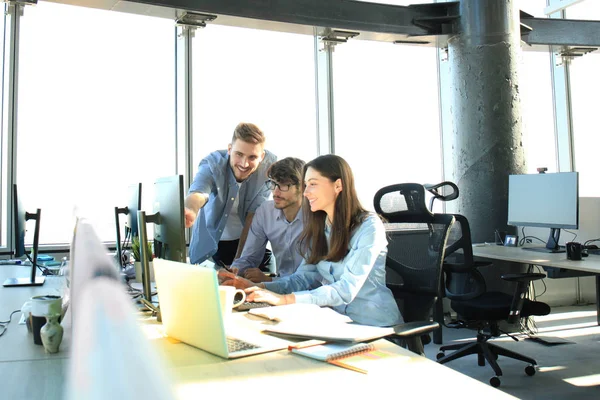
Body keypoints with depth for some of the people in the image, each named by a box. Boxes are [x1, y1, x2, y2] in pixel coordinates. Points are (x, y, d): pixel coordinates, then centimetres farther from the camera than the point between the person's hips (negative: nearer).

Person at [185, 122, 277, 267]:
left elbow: (254, 214, -17)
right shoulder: (212, 163, -27)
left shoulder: (269, 164, -23)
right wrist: (191, 211, -75)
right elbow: (198, 192, -50)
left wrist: (239, 259, -16)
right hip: (211, 242, -1)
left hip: (249, 239, 1)